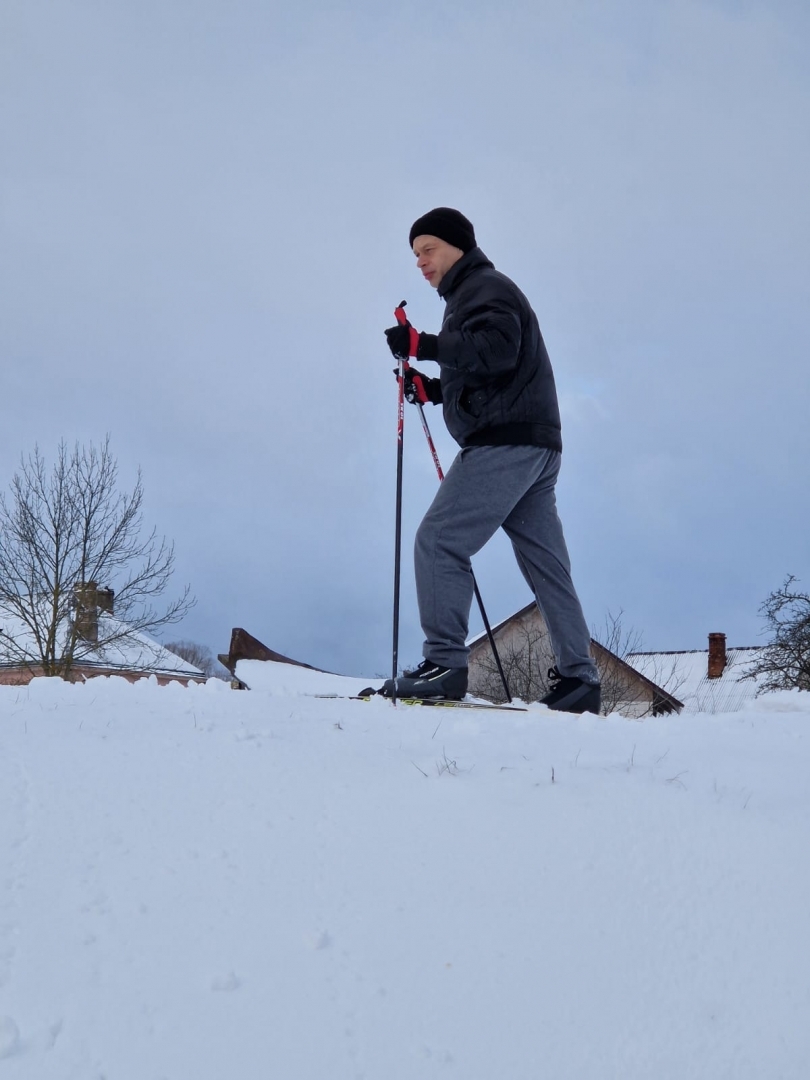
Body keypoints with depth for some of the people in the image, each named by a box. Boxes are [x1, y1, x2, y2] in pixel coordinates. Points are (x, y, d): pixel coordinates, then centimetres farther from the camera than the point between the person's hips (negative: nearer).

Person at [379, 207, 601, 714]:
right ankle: (579, 679, 9)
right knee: (546, 563, 7)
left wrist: (424, 345, -20)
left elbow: (496, 349, -20)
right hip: (533, 447, 11)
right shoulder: (471, 296, 29)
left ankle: (445, 663, -18)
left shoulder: (485, 287, -2)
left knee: (438, 541, -14)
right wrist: (430, 388, 15)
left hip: (506, 442, -11)